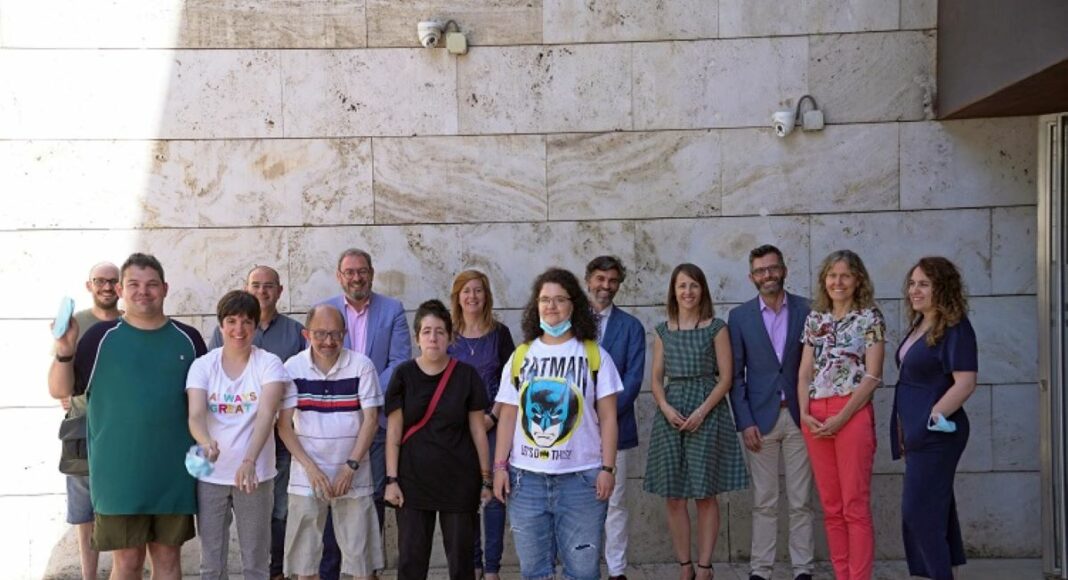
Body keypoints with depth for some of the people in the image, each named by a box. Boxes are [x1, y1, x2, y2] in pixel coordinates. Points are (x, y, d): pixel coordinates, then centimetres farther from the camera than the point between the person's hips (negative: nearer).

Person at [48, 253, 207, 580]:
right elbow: (59, 390, -1)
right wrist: (64, 351, -18)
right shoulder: (101, 337, -1)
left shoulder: (188, 339, 4)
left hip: (174, 473, 2)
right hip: (119, 473, -2)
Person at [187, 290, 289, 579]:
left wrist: (249, 461, -35)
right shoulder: (202, 365, 0)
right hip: (210, 475, 2)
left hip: (256, 475, -1)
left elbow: (266, 414, -19)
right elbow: (195, 415, -13)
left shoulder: (269, 364, -5)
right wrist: (206, 442, -36)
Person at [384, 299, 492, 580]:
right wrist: (391, 479, -5)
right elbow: (394, 431, 0)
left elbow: (478, 430, 2)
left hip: (459, 482, 0)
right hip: (413, 481, 0)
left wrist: (486, 478, 1)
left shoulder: (467, 375, -1)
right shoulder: (404, 375, -1)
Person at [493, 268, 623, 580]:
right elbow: (508, 417, 9)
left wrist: (607, 468, -7)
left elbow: (607, 417, 0)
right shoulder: (520, 356, 8)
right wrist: (500, 466, 1)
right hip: (526, 477, 2)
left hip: (581, 477, -2)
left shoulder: (594, 355, 2)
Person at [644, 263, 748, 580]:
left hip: (707, 413, -3)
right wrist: (666, 408, -8)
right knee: (674, 496, 3)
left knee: (706, 494, -1)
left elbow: (725, 377, -2)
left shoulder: (716, 328, 2)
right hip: (671, 414, 3)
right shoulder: (663, 331, 11)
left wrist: (702, 411, -14)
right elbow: (656, 379, 11)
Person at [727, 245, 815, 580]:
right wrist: (745, 423, -5)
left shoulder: (806, 311, 2)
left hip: (798, 416, 0)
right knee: (764, 502, 5)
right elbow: (735, 376, 2)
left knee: (801, 501, 5)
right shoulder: (740, 317, 3)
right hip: (761, 418, 0)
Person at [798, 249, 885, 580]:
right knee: (831, 507, 8)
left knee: (855, 506, -5)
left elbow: (872, 375, -6)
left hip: (852, 414, -5)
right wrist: (804, 412, -3)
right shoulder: (815, 319, 14)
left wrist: (841, 418, -13)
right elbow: (804, 371, 12)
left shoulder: (869, 318, 1)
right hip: (815, 418, 5)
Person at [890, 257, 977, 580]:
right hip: (918, 434, 9)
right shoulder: (919, 325, 12)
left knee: (919, 512, -9)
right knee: (936, 509, 14)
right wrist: (907, 430, 14)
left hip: (935, 434, -9)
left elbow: (965, 383, -21)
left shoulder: (955, 329, -14)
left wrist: (931, 420, -19)